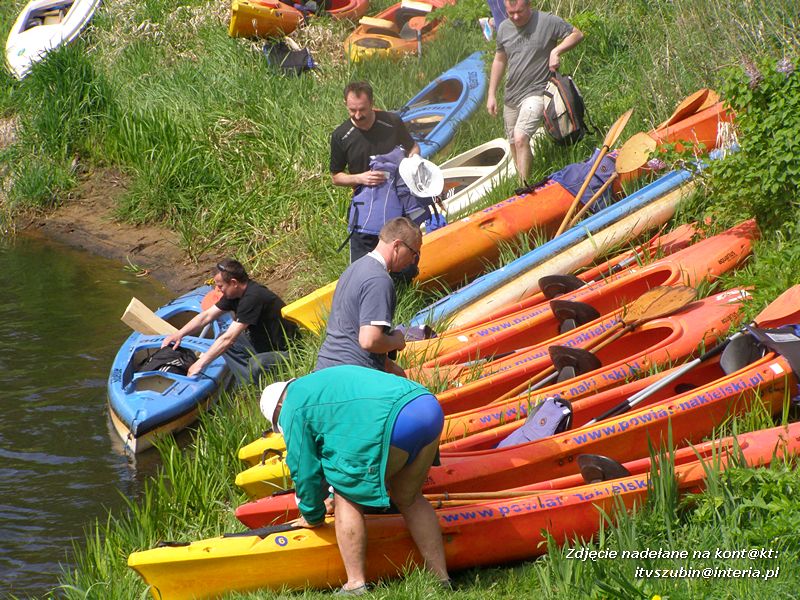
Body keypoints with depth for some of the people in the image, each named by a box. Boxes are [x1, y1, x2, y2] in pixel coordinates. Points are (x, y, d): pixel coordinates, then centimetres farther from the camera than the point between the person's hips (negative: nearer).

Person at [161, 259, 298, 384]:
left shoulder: (252, 298, -29)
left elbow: (229, 338, -30)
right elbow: (206, 316, 10)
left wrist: (199, 364, -26)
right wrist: (180, 334, -3)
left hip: (286, 351, -10)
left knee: (256, 364, -37)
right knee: (222, 340, 6)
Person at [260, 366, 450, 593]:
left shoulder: (292, 411, 12)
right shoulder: (320, 381, 39)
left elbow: (306, 470, 12)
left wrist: (313, 517, 28)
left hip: (391, 424, -9)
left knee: (347, 497, 9)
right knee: (408, 498, 25)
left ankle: (356, 586, 7)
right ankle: (441, 580, 26)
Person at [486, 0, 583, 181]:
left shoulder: (548, 22, -9)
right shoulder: (504, 28, 7)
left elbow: (577, 34, 0)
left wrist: (556, 51, -16)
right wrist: (492, 94, 15)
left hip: (535, 93, -6)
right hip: (511, 96, 6)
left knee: (520, 139, -23)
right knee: (514, 146, 12)